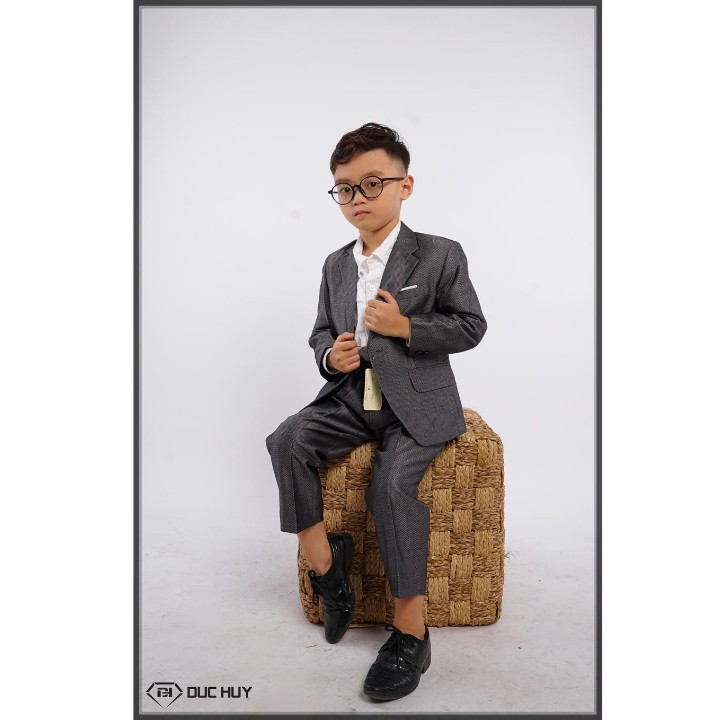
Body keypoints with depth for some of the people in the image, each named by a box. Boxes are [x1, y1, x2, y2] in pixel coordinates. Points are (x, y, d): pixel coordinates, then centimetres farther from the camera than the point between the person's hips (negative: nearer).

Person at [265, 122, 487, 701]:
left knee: (391, 483, -28)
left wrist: (405, 326, -16)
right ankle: (325, 565, -5)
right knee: (286, 442, -20)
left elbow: (471, 326, -3)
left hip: (418, 405, -5)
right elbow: (321, 330, 19)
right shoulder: (336, 265, 12)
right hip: (352, 398, 5)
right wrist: (329, 355, -5)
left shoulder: (441, 255, -3)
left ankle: (411, 630, -11)